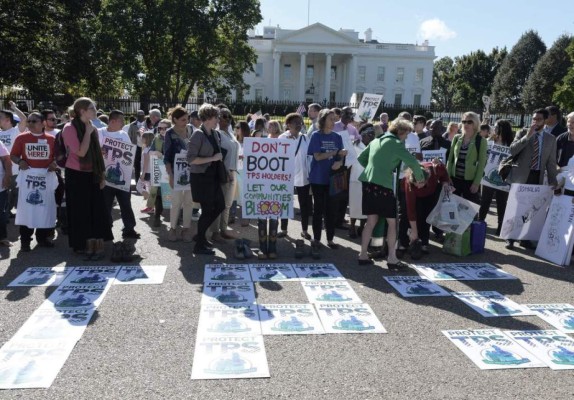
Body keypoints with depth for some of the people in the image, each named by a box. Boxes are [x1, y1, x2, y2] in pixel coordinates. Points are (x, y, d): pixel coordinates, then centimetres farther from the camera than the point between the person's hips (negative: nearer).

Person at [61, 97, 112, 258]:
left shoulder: (93, 128, 9)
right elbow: (81, 152, -22)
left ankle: (95, 246, 10)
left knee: (96, 212, 4)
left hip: (92, 175, 6)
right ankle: (81, 245, 15)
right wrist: (87, 132, -15)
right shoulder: (70, 128, -11)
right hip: (76, 175, -6)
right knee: (80, 212, 2)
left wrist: (102, 175, 9)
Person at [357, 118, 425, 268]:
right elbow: (412, 161, -12)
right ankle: (392, 258, 5)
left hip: (368, 183, 7)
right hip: (383, 185, -7)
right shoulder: (396, 143, -4)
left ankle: (363, 255, 16)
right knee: (392, 221, 4)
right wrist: (419, 176, 3)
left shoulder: (376, 141, 18)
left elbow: (361, 158, 24)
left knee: (371, 220, 14)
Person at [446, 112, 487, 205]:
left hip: (470, 180, -3)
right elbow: (450, 158, 9)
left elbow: (481, 164, -7)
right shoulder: (456, 138, 6)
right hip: (455, 179, 3)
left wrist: (476, 183, -12)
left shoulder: (481, 141, -4)